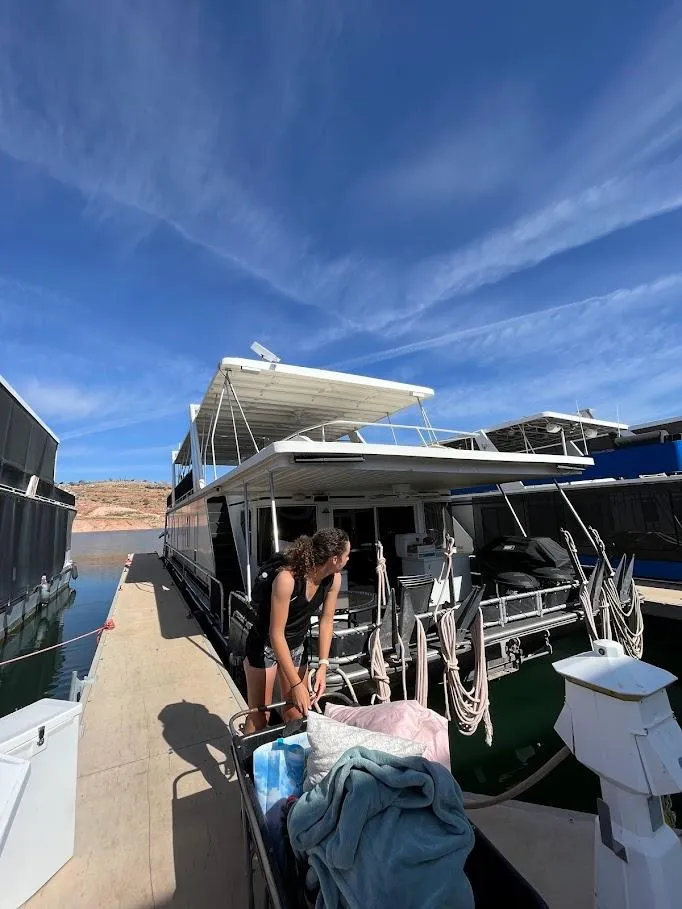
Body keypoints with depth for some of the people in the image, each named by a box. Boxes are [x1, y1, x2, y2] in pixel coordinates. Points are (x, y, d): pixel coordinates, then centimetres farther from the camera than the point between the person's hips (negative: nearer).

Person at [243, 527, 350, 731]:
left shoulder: (334, 579, -17)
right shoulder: (287, 578, -36)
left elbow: (326, 621, -6)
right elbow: (276, 634, -31)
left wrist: (323, 666, -13)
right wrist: (296, 684, -29)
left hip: (297, 645, 5)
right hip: (266, 645, -5)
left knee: (296, 713, 12)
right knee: (258, 717, 5)